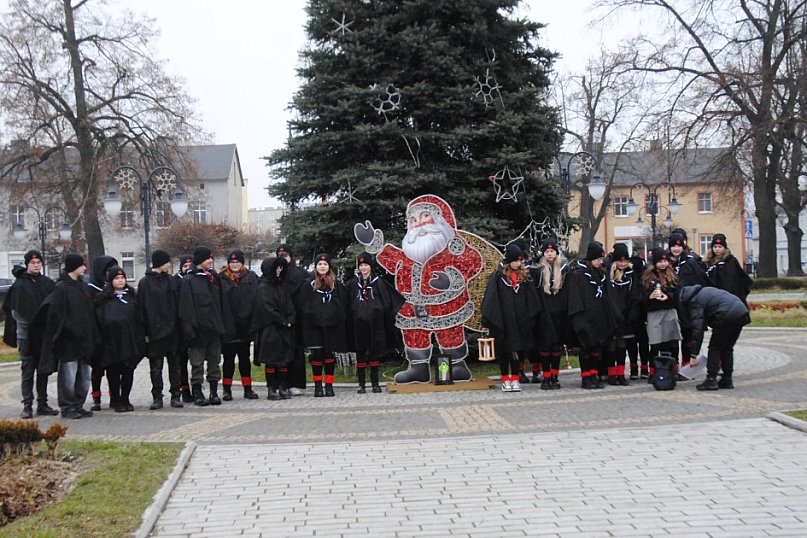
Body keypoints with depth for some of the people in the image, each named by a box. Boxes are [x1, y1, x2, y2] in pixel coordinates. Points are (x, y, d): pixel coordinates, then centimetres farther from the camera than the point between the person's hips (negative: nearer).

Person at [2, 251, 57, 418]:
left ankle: (42, 405, 15)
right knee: (27, 371, -1)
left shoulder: (48, 283, 7)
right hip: (26, 334, -3)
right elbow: (14, 311, -5)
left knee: (43, 371, 8)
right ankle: (27, 406, 3)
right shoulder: (19, 285, -3)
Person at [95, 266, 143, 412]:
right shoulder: (103, 299, 5)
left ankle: (125, 399, 15)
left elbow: (138, 317, 13)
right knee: (113, 371, 0)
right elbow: (99, 319, 1)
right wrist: (99, 338, -8)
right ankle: (116, 400, 10)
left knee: (128, 370, 4)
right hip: (111, 340, -2)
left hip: (129, 340, 2)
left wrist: (140, 338, 6)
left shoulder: (131, 296, 13)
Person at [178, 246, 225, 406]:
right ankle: (197, 393, 7)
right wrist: (189, 329, -16)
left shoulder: (214, 277, 13)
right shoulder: (188, 281, -4)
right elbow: (186, 308, -9)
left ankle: (214, 392, 15)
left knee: (214, 361, 8)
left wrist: (221, 325, 10)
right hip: (198, 330, -5)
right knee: (197, 363, 0)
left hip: (214, 328, 5)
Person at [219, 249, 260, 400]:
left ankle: (247, 388, 17)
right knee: (228, 358, 5)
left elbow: (255, 299, 4)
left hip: (244, 326, 2)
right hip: (227, 326, -2)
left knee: (245, 358, 11)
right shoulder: (221, 279, 2)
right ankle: (227, 390, 12)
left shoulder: (251, 277, 7)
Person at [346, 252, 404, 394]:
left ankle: (375, 383, 9)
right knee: (360, 351, 2)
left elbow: (387, 302, 2)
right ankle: (361, 384, 7)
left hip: (375, 321, -1)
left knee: (375, 350, 3)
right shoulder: (353, 283, 7)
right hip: (359, 322, 1)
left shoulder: (378, 282, 3)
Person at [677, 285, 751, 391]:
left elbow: (698, 330, -7)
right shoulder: (702, 291, 26)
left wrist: (693, 355, -6)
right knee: (727, 347, 17)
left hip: (727, 314, -9)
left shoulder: (694, 302, 0)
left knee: (715, 347, 2)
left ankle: (711, 380, 0)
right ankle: (727, 380, 19)